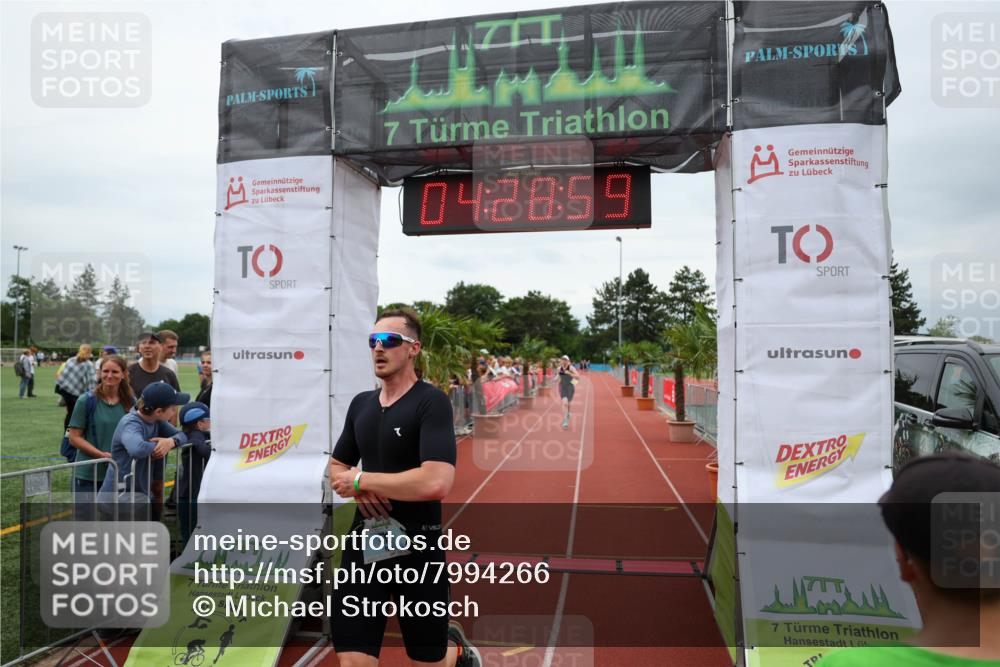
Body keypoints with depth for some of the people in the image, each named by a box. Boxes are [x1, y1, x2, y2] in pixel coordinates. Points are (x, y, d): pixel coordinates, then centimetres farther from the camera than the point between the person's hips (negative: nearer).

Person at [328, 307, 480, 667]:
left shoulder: (432, 402, -15)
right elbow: (337, 468, 18)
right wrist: (360, 491, -7)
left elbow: (436, 482, -27)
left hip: (417, 548, -5)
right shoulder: (360, 403, 7)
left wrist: (360, 480, -17)